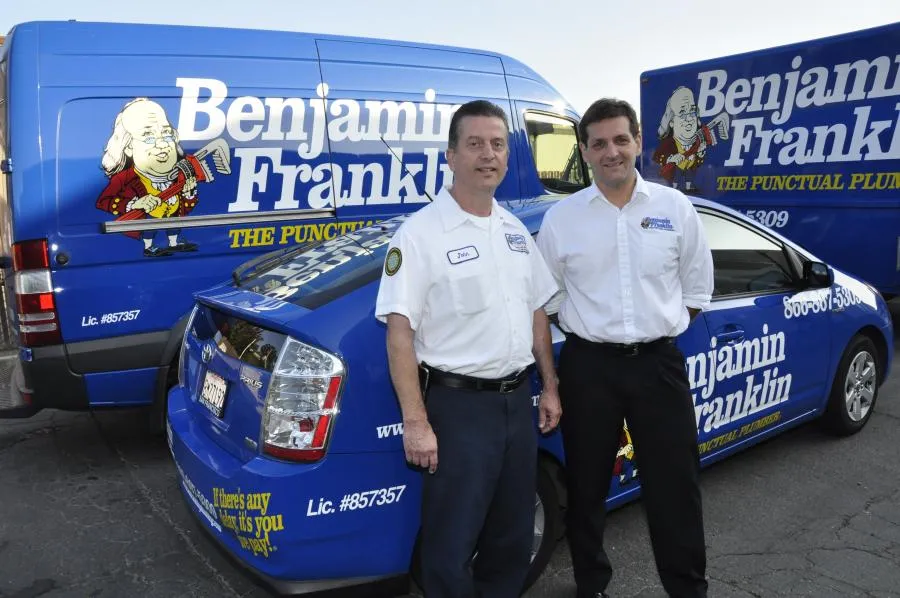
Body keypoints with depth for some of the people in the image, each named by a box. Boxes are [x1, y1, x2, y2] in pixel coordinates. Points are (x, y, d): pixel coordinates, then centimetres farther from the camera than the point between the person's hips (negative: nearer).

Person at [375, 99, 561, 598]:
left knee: (513, 538, 18)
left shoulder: (516, 230, 10)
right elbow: (400, 332, -16)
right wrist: (416, 423, -19)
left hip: (517, 401, 7)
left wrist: (549, 387, 13)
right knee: (451, 546, 4)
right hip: (458, 407, -6)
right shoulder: (420, 233, -12)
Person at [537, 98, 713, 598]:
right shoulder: (561, 219, 0)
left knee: (675, 486, 7)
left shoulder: (675, 208, 3)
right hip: (589, 366, 0)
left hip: (660, 362, 1)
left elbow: (697, 286, 11)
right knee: (587, 486, 12)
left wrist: (661, 330, 7)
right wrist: (591, 330, 4)